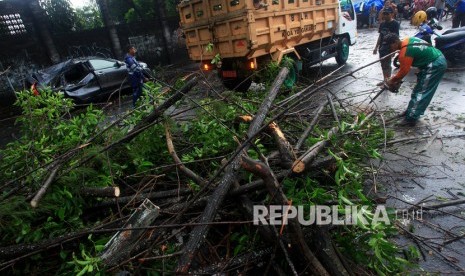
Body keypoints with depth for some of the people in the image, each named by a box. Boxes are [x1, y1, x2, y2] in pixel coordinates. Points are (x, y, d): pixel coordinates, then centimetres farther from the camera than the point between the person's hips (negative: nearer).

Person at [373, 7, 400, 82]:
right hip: (382, 47, 7)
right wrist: (376, 47, 14)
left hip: (390, 47, -7)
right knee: (383, 65, 13)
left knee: (387, 65, -10)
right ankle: (385, 80, 25)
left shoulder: (395, 24, -10)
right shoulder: (382, 24, 9)